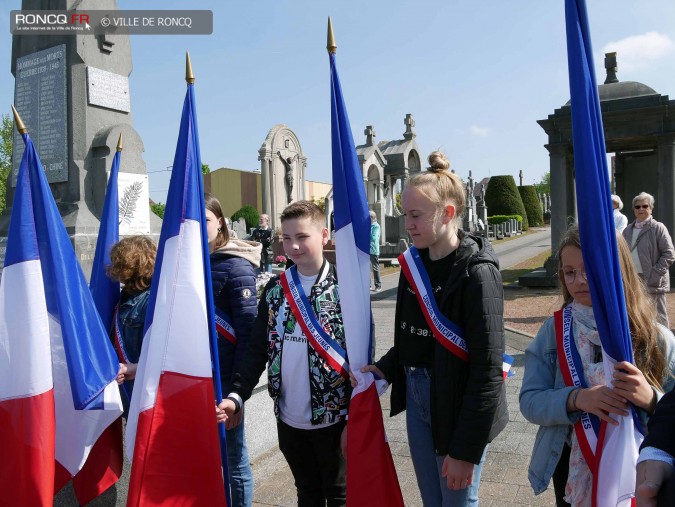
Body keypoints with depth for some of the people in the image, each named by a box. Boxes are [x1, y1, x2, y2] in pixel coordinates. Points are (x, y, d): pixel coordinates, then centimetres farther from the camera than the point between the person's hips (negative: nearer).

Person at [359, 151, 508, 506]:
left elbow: (488, 368, -20)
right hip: (416, 397, 7)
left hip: (457, 406, -6)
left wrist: (466, 448, -18)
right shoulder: (414, 262, 2)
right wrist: (385, 367, -5)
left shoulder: (476, 272, -19)